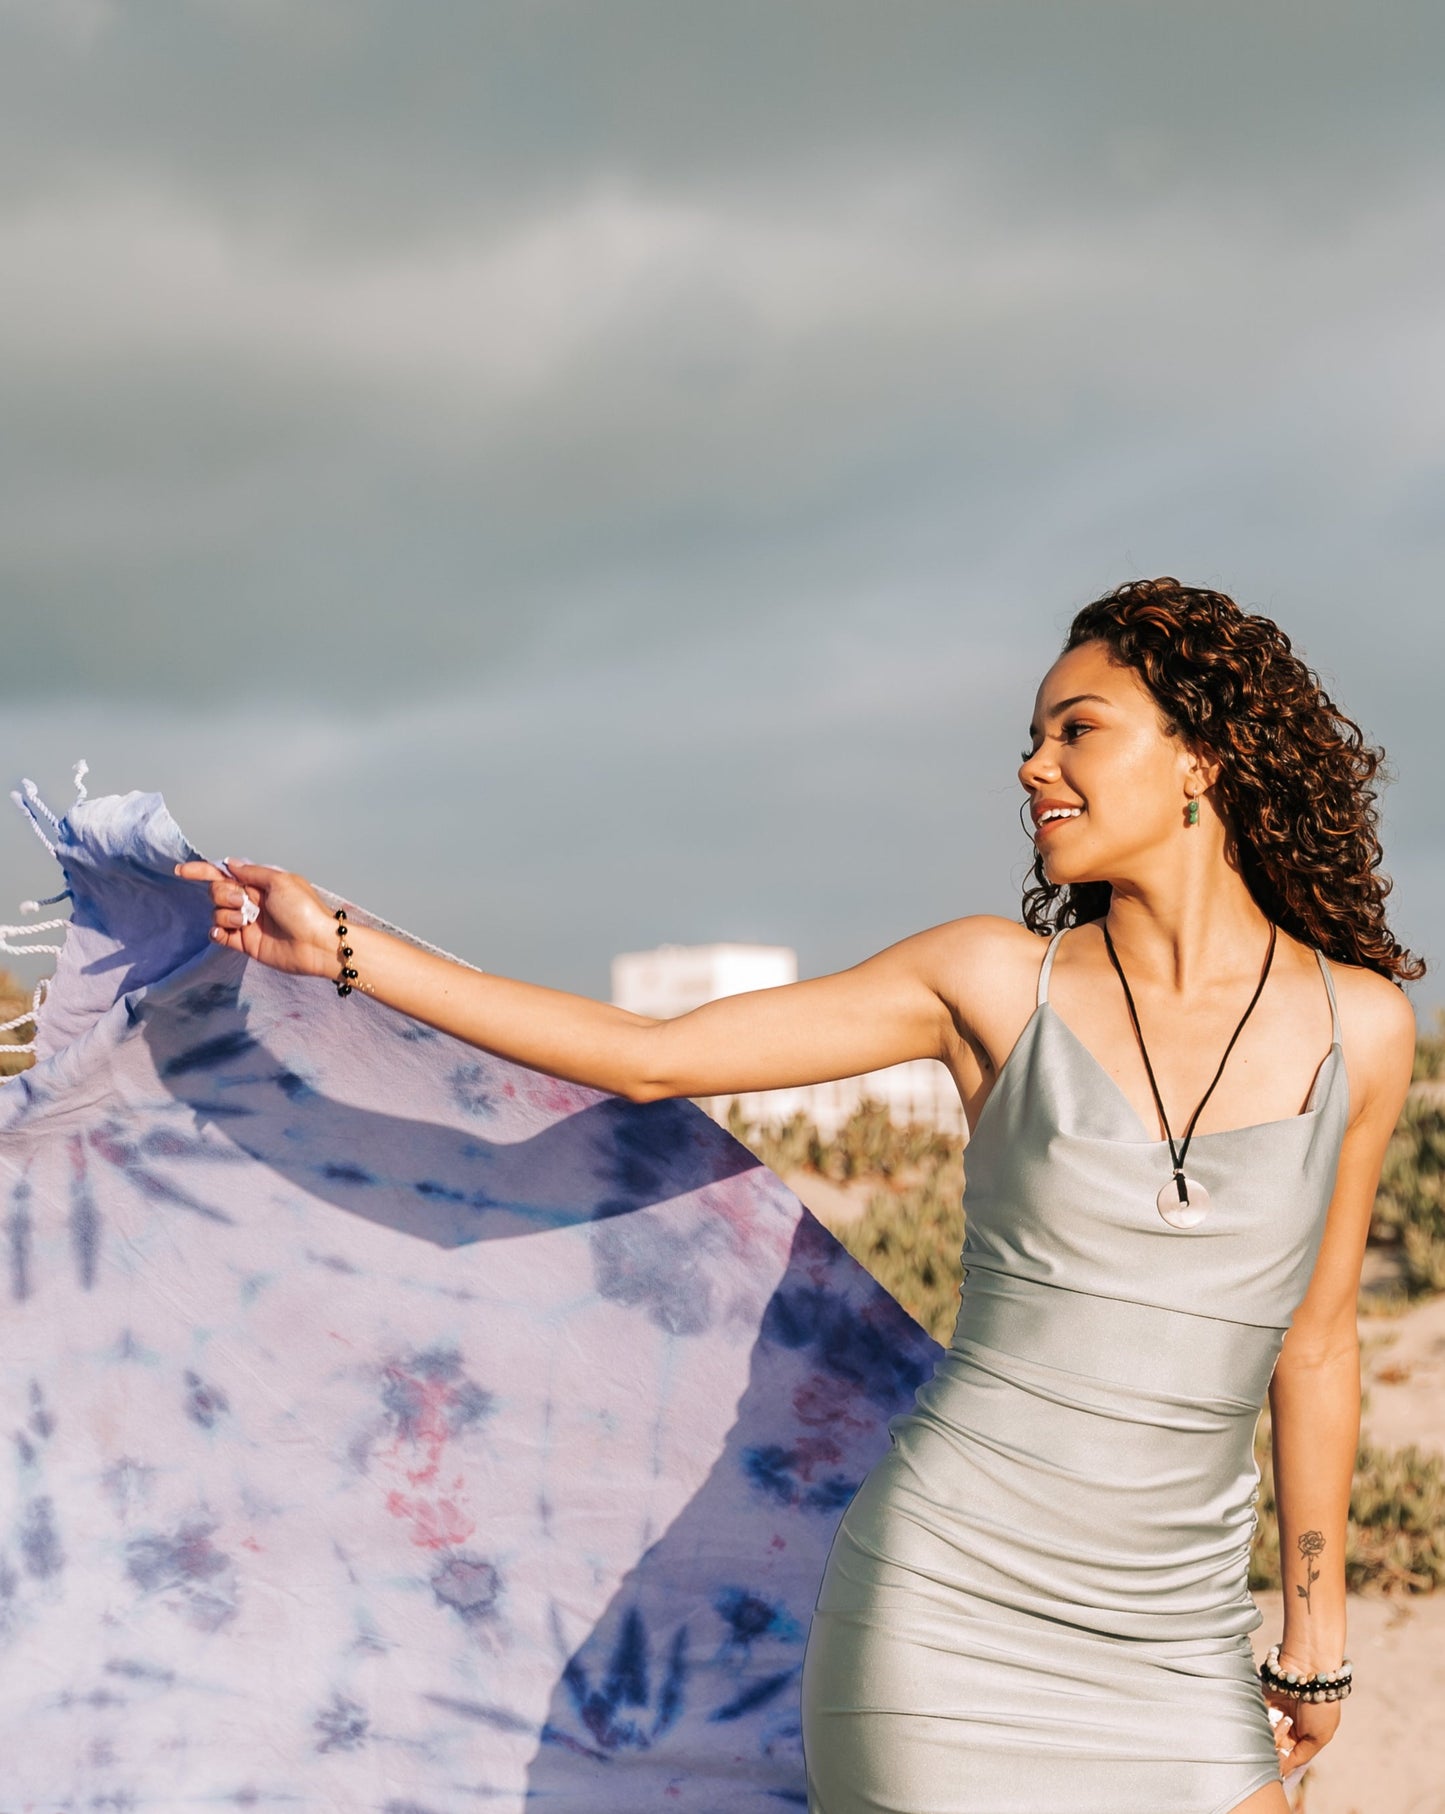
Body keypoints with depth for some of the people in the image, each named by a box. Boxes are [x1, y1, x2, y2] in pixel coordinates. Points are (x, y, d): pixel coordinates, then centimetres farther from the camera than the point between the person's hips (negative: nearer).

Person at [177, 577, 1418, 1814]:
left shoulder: (1360, 1026, 2)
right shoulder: (998, 981, -2)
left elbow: (1316, 1346, 12)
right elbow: (648, 1059, -1)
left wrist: (1316, 1637, 17)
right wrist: (344, 949, -4)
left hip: (1174, 1653, 2)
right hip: (947, 1612, -2)